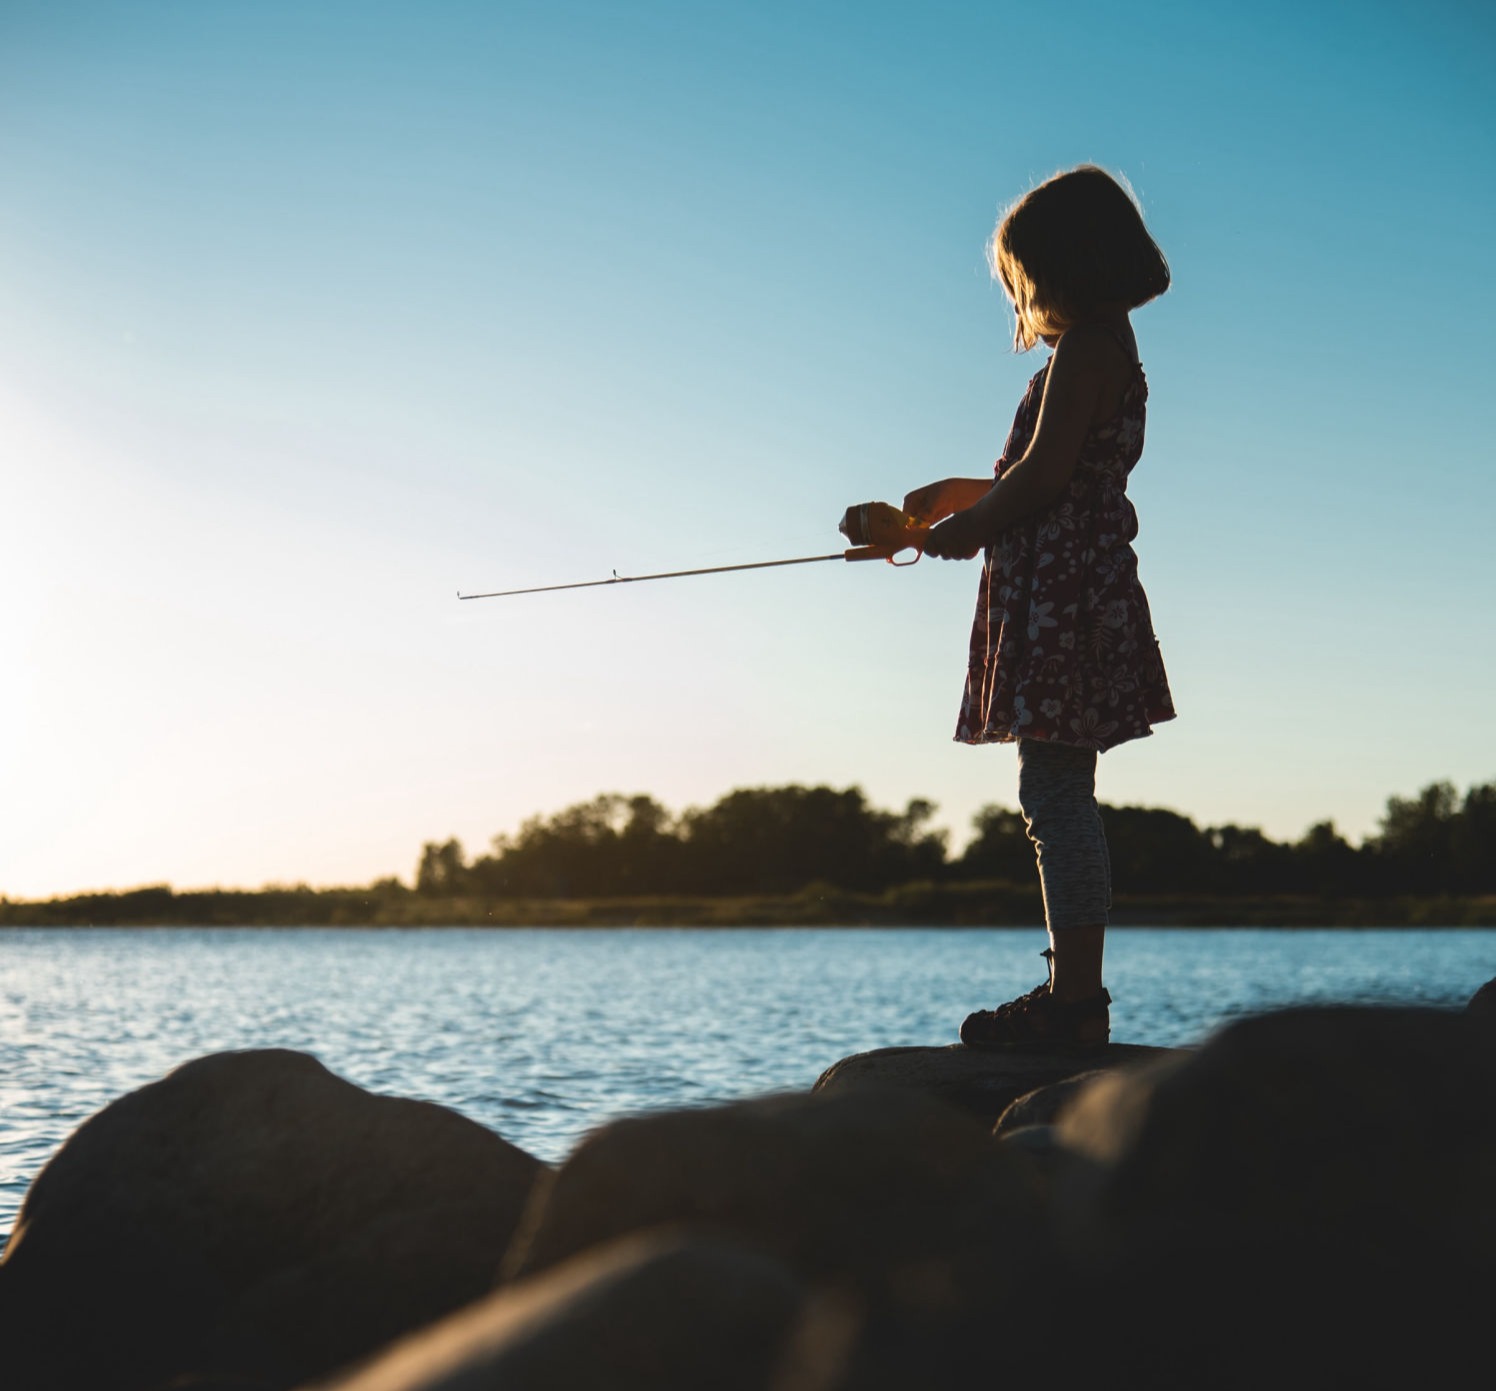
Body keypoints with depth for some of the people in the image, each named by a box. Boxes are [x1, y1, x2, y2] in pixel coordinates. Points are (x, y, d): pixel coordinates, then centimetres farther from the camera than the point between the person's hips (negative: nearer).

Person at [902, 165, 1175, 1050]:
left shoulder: (1089, 346, -10)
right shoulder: (1103, 347, 22)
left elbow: (1047, 473, -19)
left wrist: (972, 526, -5)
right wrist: (964, 496, 21)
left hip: (1063, 591, -11)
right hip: (1069, 589, 11)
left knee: (1057, 791, -11)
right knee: (1059, 794, 11)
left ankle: (1076, 1001, -10)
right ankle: (1075, 992, 15)